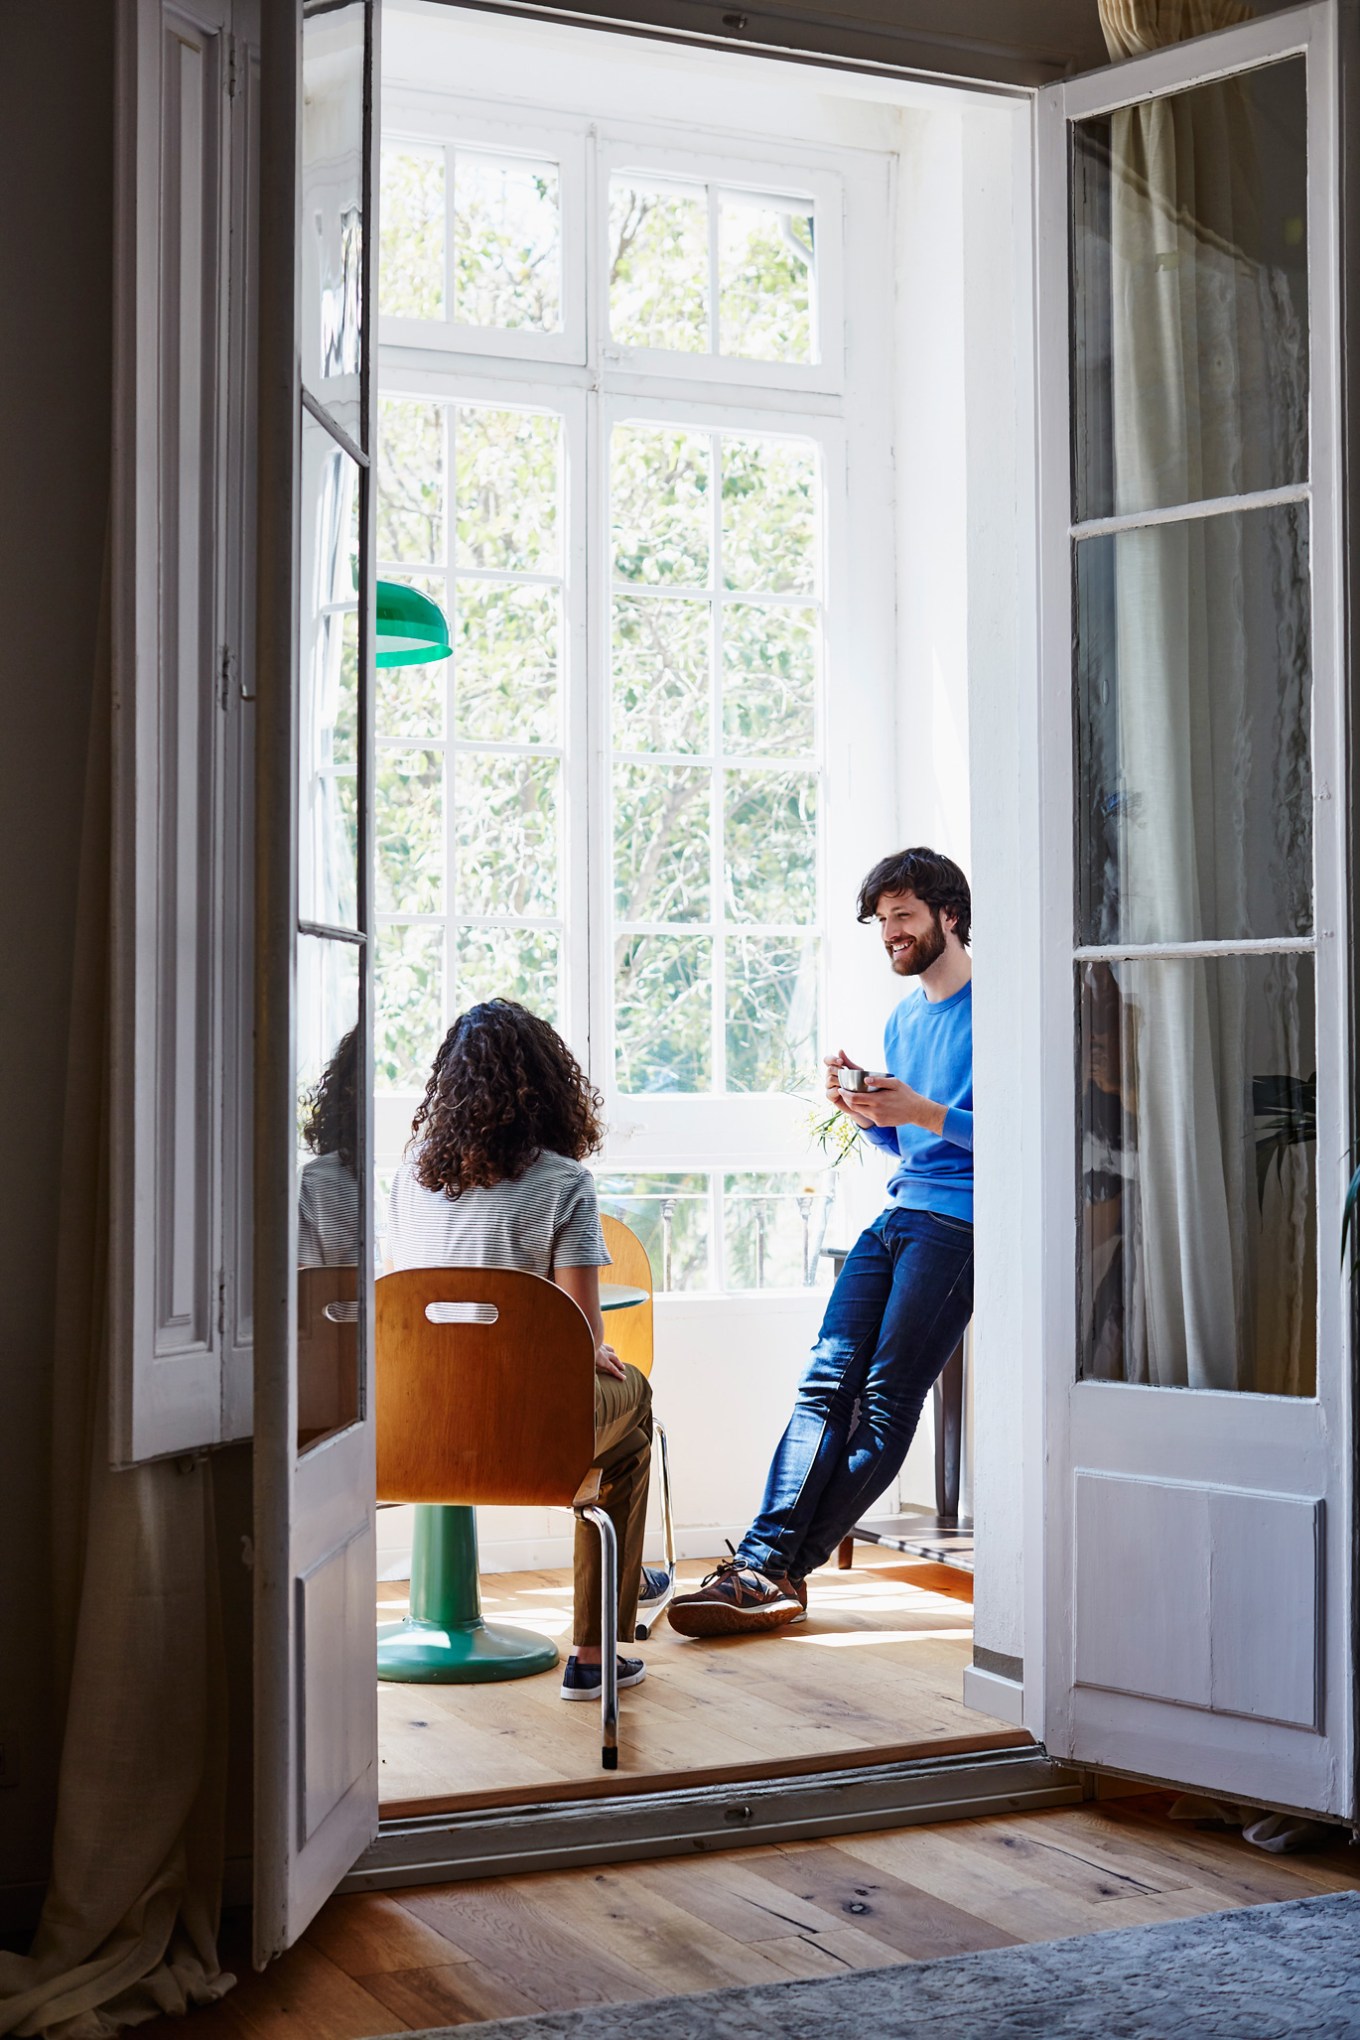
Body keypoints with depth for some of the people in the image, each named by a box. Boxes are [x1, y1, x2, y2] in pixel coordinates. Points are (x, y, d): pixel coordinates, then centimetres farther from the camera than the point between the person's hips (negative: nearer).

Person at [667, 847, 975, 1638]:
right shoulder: (904, 1017, 23)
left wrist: (922, 1112, -18)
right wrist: (869, 1112, 6)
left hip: (958, 1222, -8)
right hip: (895, 1215, 8)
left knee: (887, 1400, -12)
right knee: (827, 1382, -9)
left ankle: (778, 1570, -14)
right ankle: (764, 1557, -19)